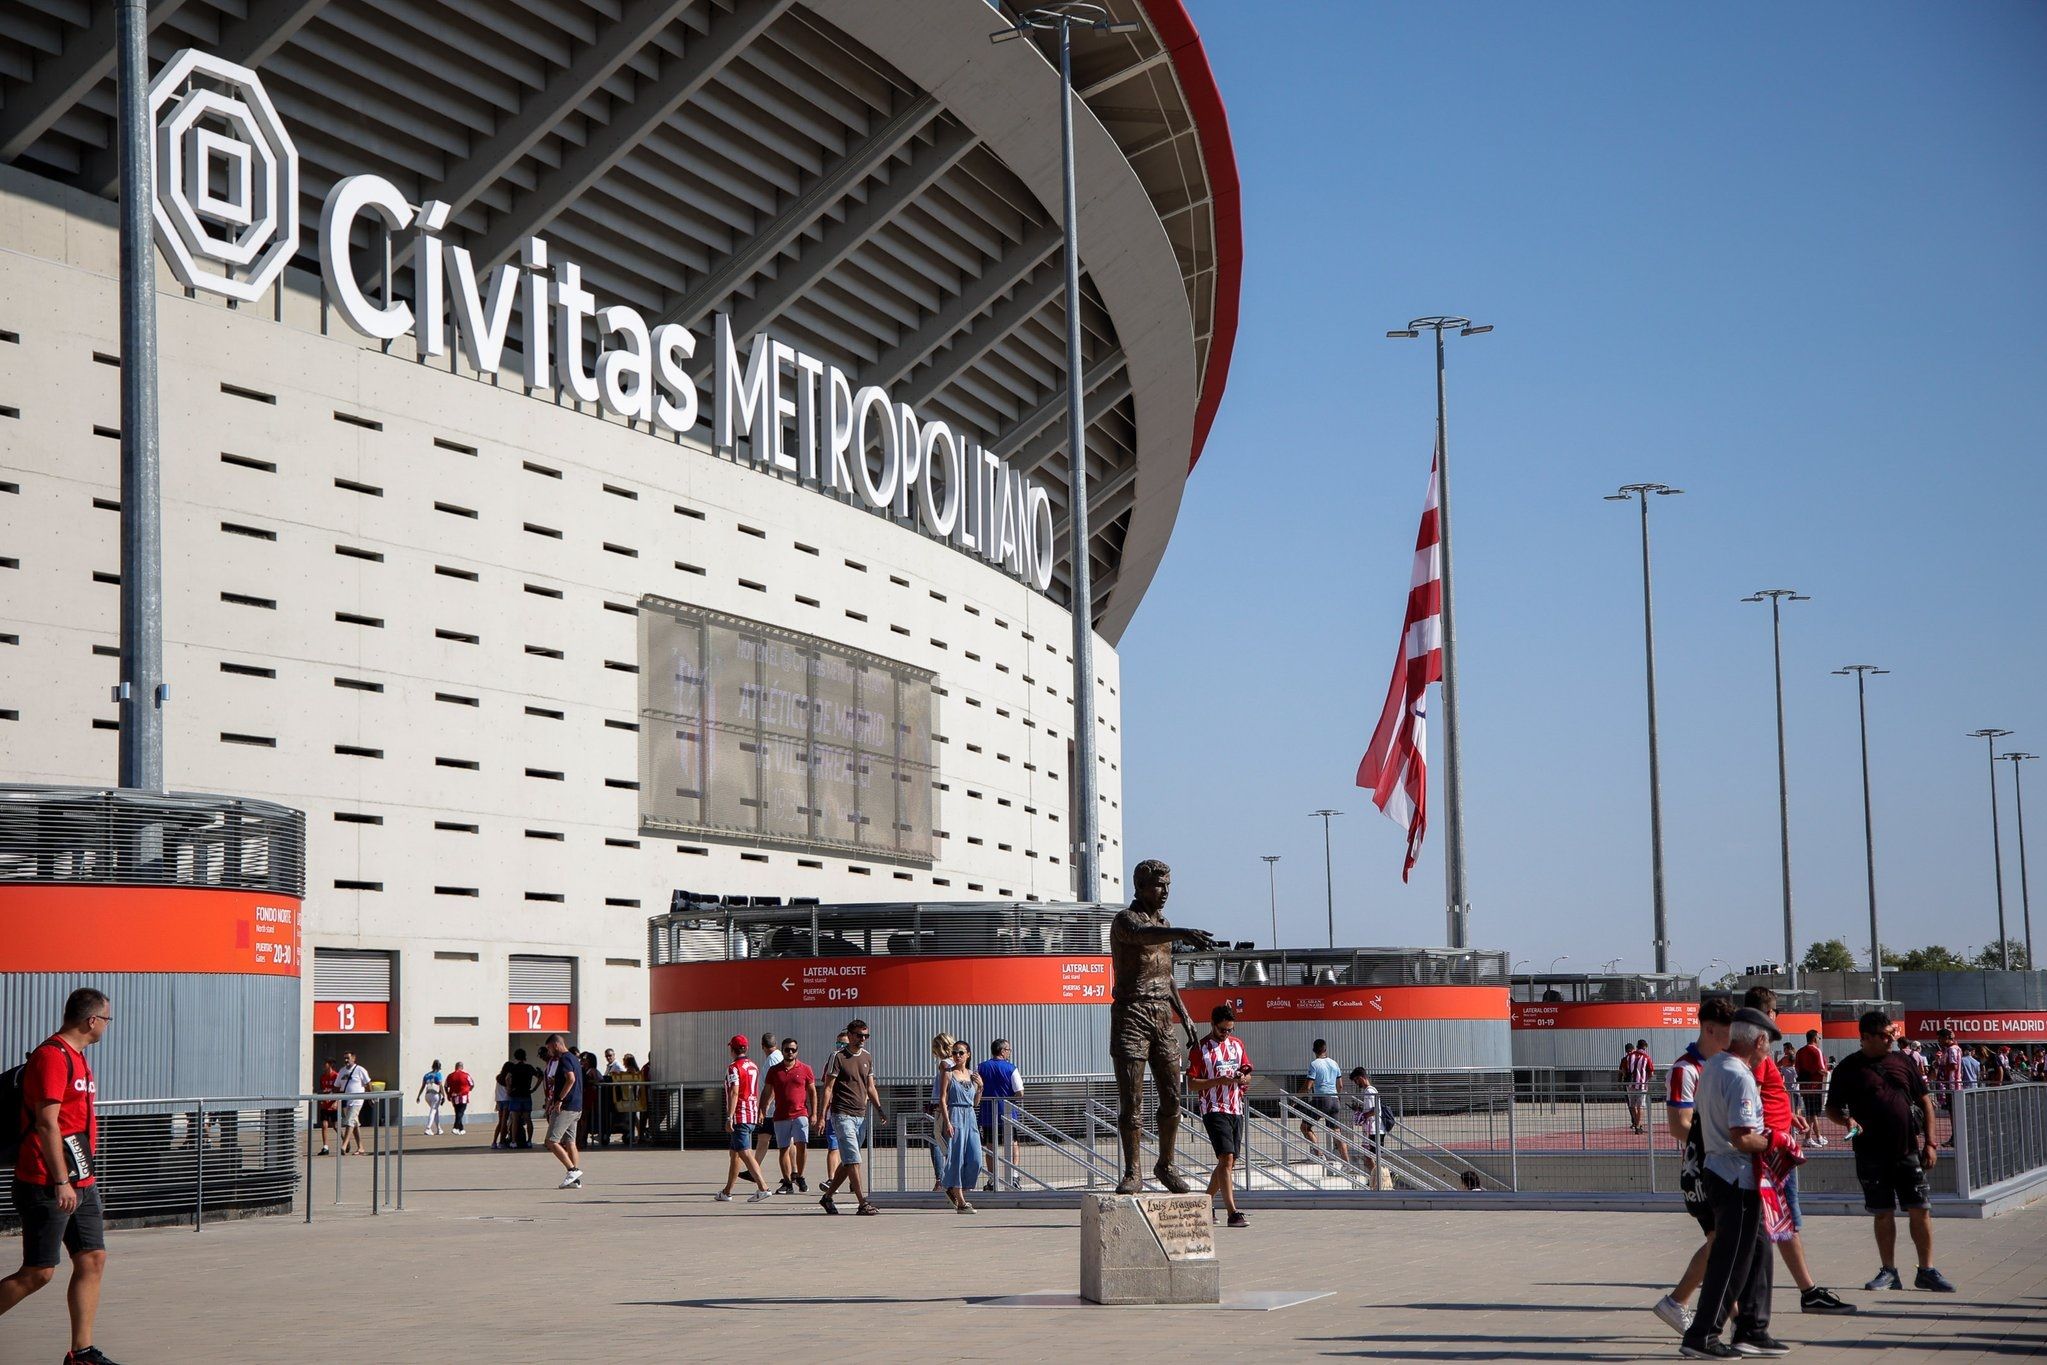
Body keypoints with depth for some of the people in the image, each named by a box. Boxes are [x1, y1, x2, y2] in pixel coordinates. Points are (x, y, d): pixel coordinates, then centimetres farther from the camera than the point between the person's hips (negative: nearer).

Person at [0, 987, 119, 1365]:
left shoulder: (76, 1057, 17)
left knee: (92, 1260, 5)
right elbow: (46, 1123, -21)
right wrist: (61, 1182, -22)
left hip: (81, 1183, 10)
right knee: (38, 1272, -6)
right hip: (48, 1186, -10)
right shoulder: (52, 1056, -15)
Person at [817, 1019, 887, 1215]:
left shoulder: (867, 1057, 13)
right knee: (853, 1159, -13)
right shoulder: (838, 1057, -6)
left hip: (861, 1116, 7)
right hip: (842, 1114, -7)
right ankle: (863, 1203, -16)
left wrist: (879, 1108, 9)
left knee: (848, 1162, 11)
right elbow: (827, 1088, -7)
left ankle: (827, 1197, 24)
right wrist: (821, 1115, -12)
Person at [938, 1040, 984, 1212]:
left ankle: (953, 1190, 16)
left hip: (970, 1118, 5)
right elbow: (943, 1100, -6)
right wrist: (947, 1122, -15)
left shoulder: (972, 1075, 14)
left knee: (975, 1159, -3)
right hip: (954, 1116, -5)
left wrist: (980, 1086, 2)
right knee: (957, 1158, -6)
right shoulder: (948, 1074, -1)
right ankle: (961, 1203, -4)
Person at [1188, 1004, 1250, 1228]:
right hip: (1214, 1109, -7)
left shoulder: (1237, 1044, 13)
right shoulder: (1200, 1048, -4)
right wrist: (1219, 1081, -19)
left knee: (1228, 1162, 10)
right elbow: (1192, 1083, -7)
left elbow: (1248, 1074, 20)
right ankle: (1233, 1213, -21)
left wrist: (1244, 1079, -4)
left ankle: (1206, 1203, 26)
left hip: (1236, 1110, 7)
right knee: (1226, 1158, -16)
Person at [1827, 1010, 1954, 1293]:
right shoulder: (1849, 1068, 1)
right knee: (1883, 1214, 6)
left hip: (1908, 1150, 1)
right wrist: (1847, 1121, -17)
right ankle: (1889, 1271, 16)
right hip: (1872, 1153, -1)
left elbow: (1925, 1101, 10)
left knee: (1920, 1210, 0)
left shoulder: (1902, 1062, 8)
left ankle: (1927, 1271, 7)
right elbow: (1832, 1107, 6)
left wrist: (1930, 1143, 4)